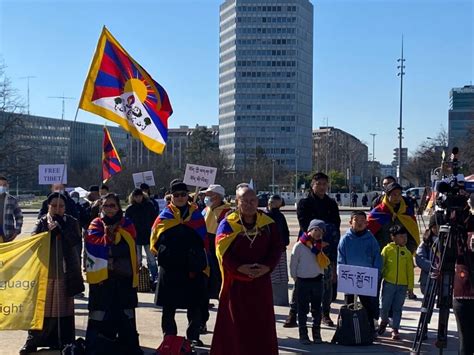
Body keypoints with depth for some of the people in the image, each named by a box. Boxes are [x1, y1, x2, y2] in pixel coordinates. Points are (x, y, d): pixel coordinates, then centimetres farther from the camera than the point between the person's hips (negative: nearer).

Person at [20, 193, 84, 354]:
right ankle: (33, 341, 9)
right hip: (44, 272, 1)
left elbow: (77, 241, -13)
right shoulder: (42, 223, 5)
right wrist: (51, 231, -18)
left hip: (65, 273, 0)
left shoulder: (71, 222, 2)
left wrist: (61, 225, -17)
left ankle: (63, 341, 13)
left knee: (63, 308, 5)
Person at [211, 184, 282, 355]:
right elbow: (222, 251, -11)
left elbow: (277, 247, 3)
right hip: (236, 280, -2)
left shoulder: (268, 223, 2)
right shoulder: (228, 224, -5)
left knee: (263, 321, 7)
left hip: (261, 280, 2)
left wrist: (267, 266, -13)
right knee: (236, 321, 3)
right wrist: (239, 268, -21)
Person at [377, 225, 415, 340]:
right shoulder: (387, 249, -1)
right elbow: (380, 264, 1)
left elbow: (410, 271, 6)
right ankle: (383, 321, 30)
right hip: (389, 283, -1)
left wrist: (410, 286, 4)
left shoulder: (407, 252, 5)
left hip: (402, 285, 2)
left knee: (397, 308, 6)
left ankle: (395, 330, 15)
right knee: (385, 306, 2)